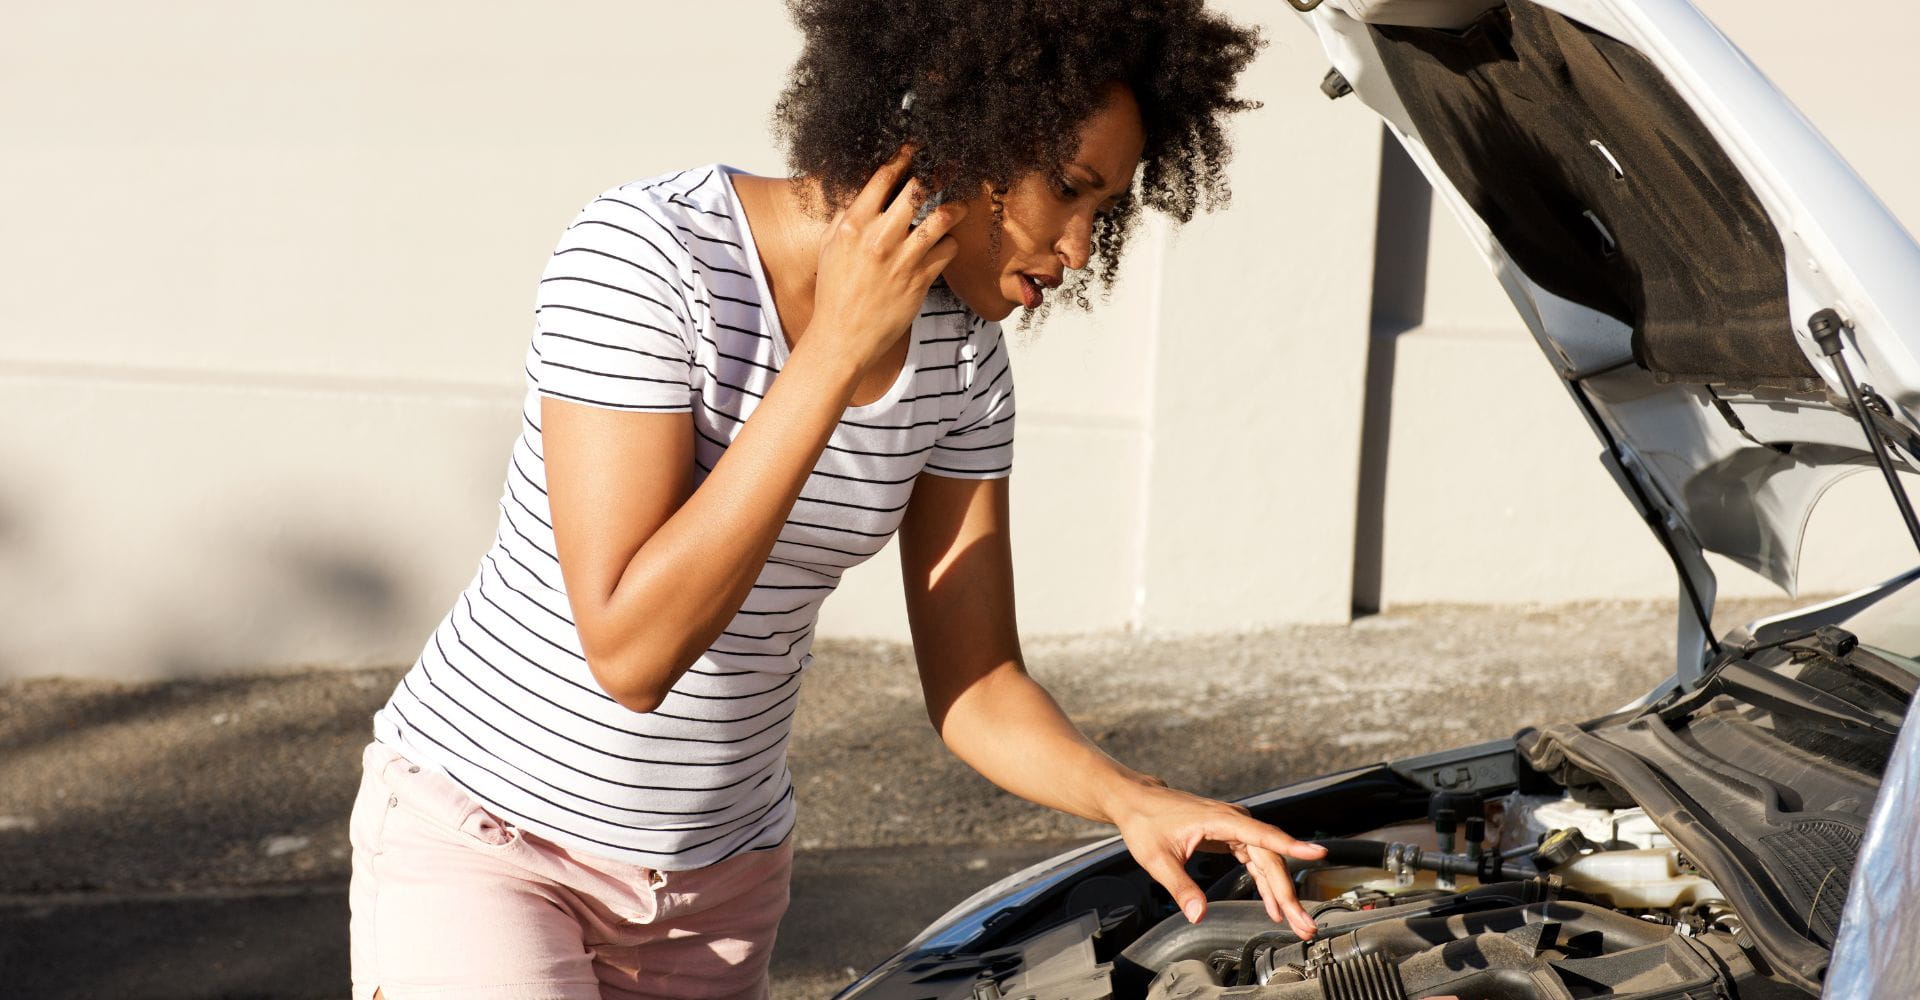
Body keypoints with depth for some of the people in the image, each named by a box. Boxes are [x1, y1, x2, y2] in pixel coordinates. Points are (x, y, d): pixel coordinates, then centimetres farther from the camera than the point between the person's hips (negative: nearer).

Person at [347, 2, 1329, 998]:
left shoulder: (959, 358, -3)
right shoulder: (645, 252, -22)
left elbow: (976, 688, 1)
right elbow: (631, 652, -28)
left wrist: (1131, 801, -19)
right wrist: (835, 351, -28)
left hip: (721, 875, 6)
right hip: (480, 839, -6)